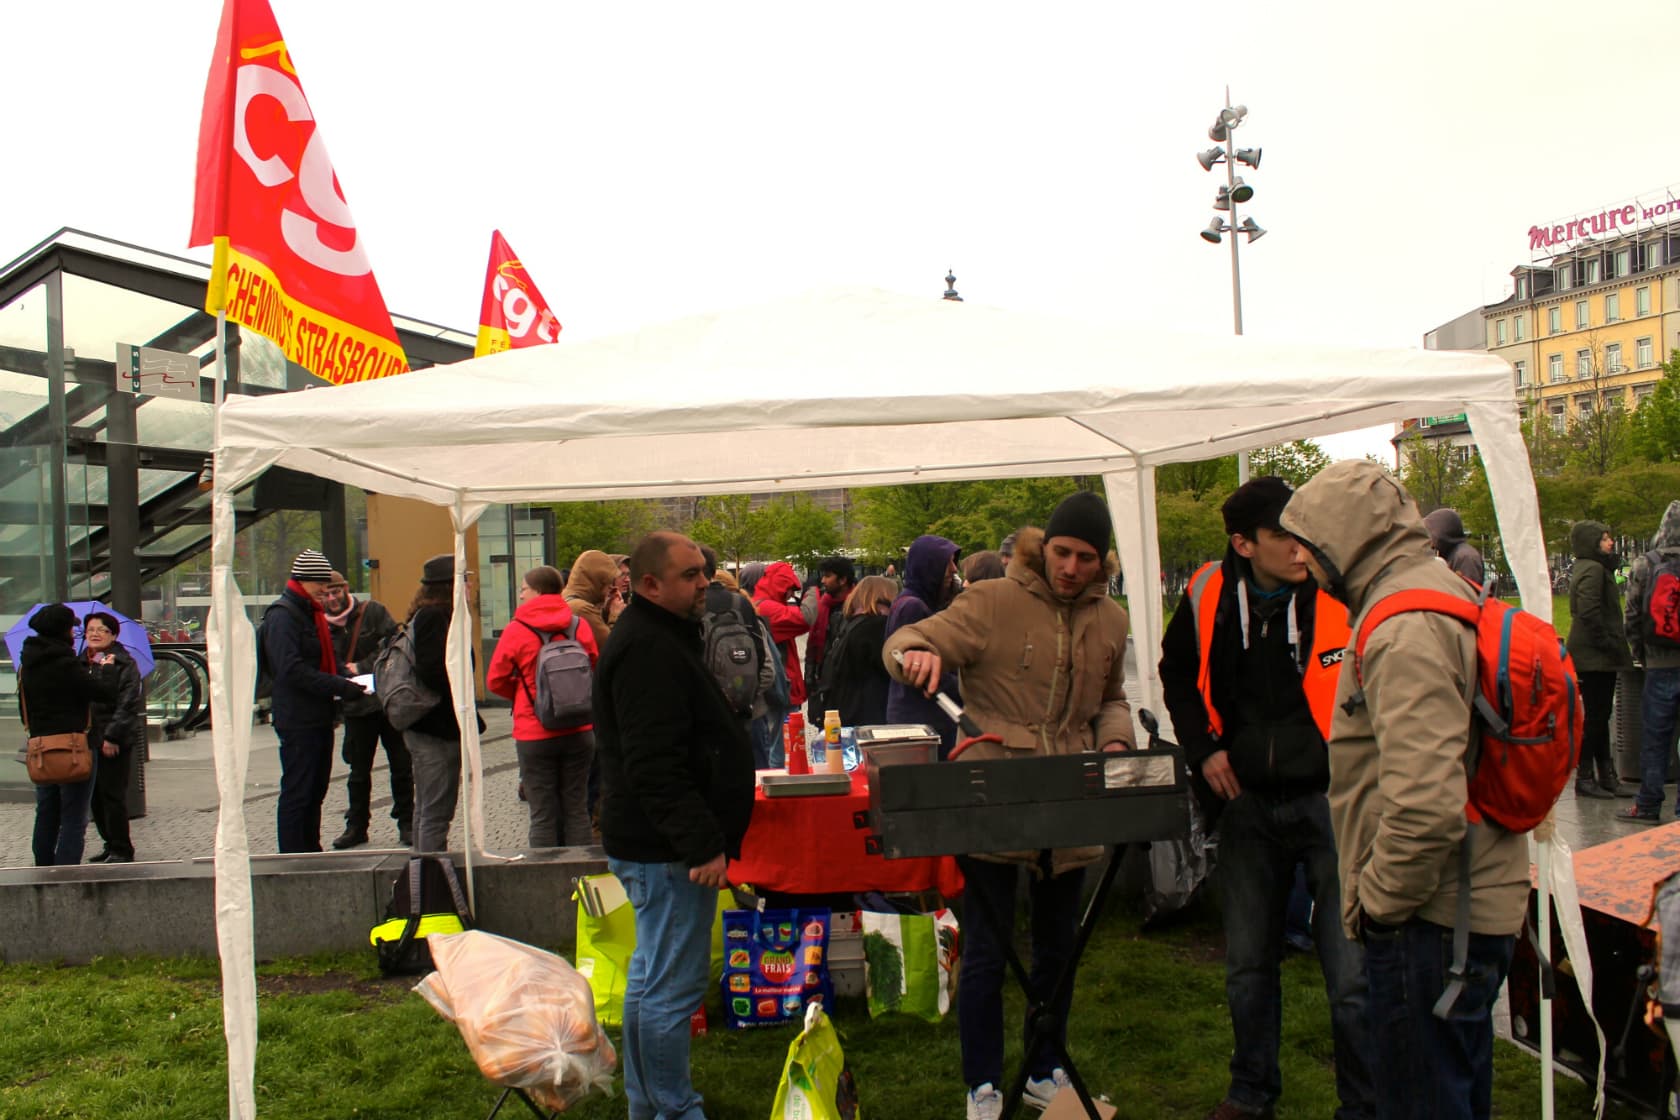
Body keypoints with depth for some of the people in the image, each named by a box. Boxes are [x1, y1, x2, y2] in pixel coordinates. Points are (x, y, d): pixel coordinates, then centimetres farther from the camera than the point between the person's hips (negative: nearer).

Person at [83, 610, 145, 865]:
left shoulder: (124, 663, -5)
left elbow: (127, 703, -11)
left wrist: (112, 736, -18)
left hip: (115, 741, -6)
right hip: (87, 739, 6)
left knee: (112, 795, -4)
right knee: (95, 795, 10)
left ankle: (121, 849, 5)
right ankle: (110, 844, 22)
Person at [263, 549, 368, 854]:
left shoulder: (312, 613, 18)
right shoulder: (282, 615, -13)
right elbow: (292, 670, -22)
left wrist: (347, 679, 4)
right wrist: (342, 687, -24)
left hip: (319, 717, 10)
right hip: (298, 720, -10)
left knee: (316, 789, 15)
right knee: (297, 792, -4)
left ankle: (311, 852, 25)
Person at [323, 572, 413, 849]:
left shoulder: (373, 611, -3)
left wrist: (362, 667, -15)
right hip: (355, 708, 3)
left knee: (401, 766, 3)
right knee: (359, 771, 11)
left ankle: (406, 824, 13)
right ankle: (356, 826, 23)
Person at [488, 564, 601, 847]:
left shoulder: (516, 630, -8)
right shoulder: (580, 625, 0)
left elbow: (496, 680, -1)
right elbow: (596, 670, 10)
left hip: (534, 735, -3)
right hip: (579, 731, 3)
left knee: (543, 815, 5)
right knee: (577, 810, 10)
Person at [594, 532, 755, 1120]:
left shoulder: (659, 639, 16)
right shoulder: (649, 651, -19)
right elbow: (655, 767, -27)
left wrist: (708, 834, 24)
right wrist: (703, 843, -26)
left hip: (659, 847, 12)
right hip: (666, 850, -12)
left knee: (651, 978, 19)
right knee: (673, 988, -4)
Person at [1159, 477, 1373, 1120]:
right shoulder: (1209, 596, -3)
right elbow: (1177, 672, 15)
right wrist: (1202, 747, 5)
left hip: (1330, 798, -3)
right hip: (1247, 803, 4)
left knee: (1351, 972, 1)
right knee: (1247, 964, 17)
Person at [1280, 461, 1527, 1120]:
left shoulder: (1404, 627, -23)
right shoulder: (1445, 592, 11)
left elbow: (1426, 804, -32)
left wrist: (1380, 898, -16)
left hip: (1428, 920, -11)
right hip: (1478, 905, 11)